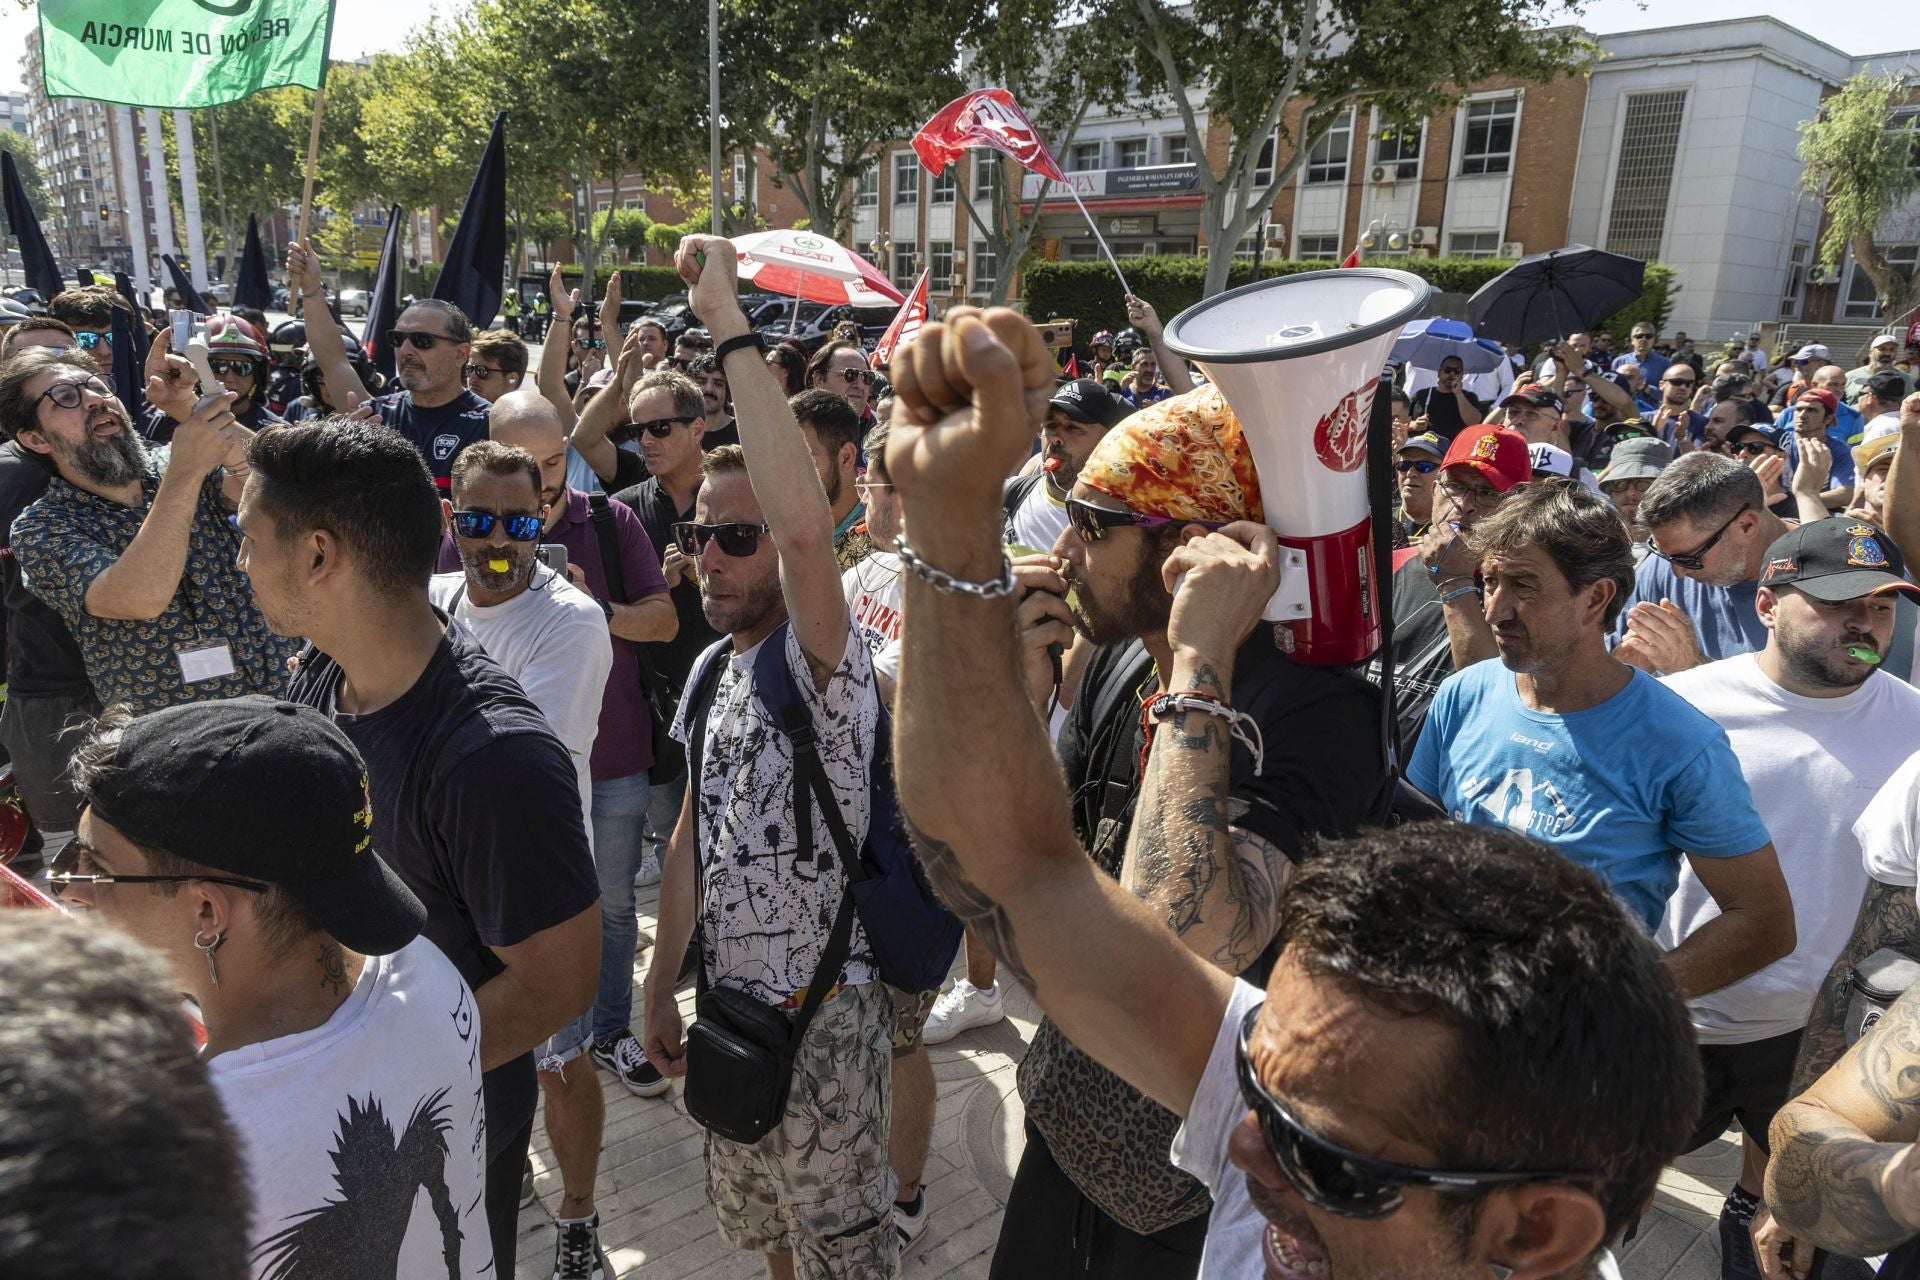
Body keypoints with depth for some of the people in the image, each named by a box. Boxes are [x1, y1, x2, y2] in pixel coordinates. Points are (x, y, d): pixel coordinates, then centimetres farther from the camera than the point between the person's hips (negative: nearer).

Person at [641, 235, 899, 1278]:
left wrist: (728, 323, -37)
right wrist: (661, 984, 13)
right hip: (731, 996, 8)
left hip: (822, 1007, -7)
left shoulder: (820, 661, -20)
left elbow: (806, 526, -41)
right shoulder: (715, 666, 5)